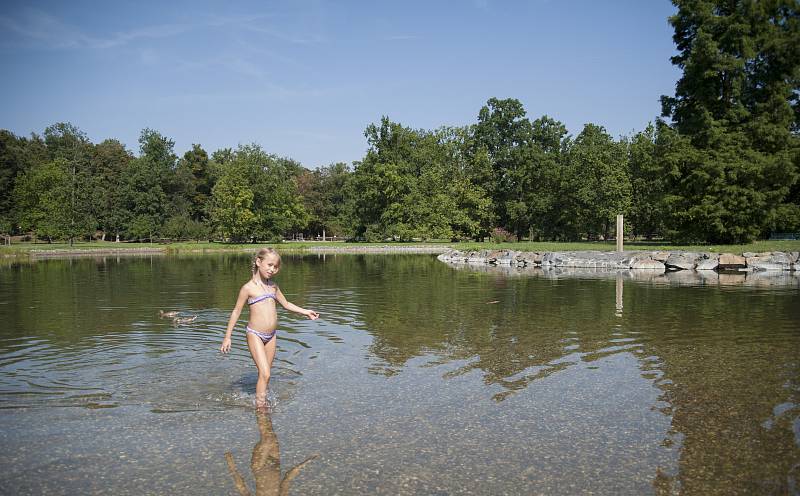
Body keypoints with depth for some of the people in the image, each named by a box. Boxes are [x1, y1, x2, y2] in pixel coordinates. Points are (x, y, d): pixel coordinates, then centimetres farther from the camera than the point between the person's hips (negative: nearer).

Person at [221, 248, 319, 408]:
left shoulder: (273, 286, 8)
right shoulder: (248, 288, -9)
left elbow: (286, 304, 22)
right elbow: (236, 311, -4)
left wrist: (305, 312, 15)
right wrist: (227, 337, -3)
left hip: (271, 336, 6)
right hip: (255, 335, -6)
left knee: (265, 373, 13)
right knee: (264, 373, -12)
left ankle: (263, 403, 24)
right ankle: (260, 407, -2)